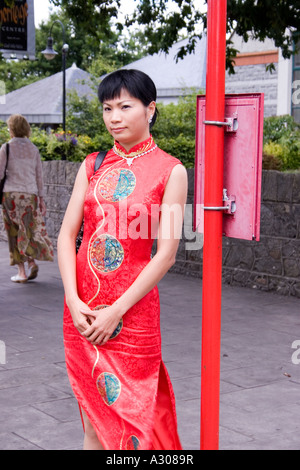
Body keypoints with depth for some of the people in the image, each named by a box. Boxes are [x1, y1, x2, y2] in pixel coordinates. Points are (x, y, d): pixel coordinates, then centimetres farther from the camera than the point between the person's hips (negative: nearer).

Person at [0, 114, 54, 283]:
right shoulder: (34, 149, 6)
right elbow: (39, 175, 6)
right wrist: (41, 198, 10)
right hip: (30, 193, 3)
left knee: (15, 233, 4)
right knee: (29, 231, 12)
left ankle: (22, 272, 2)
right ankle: (32, 261, -9)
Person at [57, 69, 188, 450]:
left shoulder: (170, 171, -4)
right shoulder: (92, 165, 8)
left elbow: (166, 253, -9)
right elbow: (67, 235, 5)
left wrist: (116, 311, -13)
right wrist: (74, 301, -8)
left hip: (132, 308, -4)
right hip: (81, 308, 4)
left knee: (131, 415, 4)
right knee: (94, 421, 12)